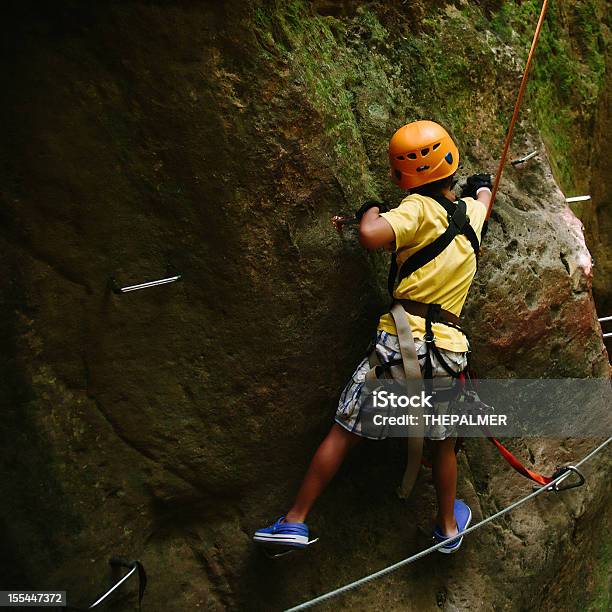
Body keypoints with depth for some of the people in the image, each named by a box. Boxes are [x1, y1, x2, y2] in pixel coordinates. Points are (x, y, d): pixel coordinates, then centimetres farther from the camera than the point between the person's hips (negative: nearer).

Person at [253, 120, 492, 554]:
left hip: (402, 342, -4)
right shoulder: (471, 211, 13)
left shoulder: (419, 208, -5)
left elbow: (371, 236, -24)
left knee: (344, 433, 5)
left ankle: (295, 521, 12)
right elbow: (483, 193, 39)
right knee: (443, 442, 23)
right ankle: (449, 526, 42)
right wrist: (481, 185, 61)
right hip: (448, 352, 5)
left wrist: (371, 211, -2)